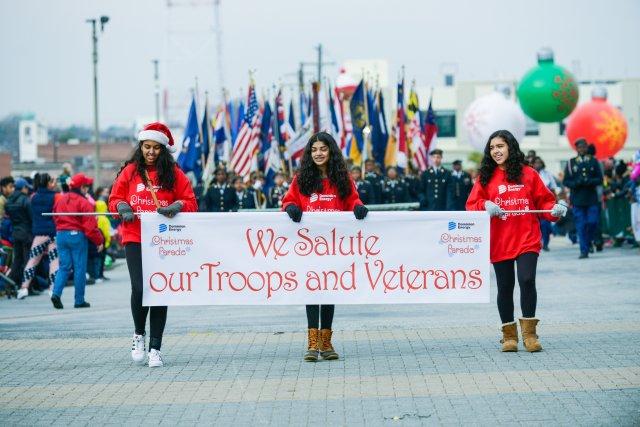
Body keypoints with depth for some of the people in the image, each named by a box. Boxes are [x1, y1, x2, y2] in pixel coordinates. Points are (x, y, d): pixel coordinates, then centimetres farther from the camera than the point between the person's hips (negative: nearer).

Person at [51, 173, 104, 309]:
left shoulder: (60, 200, 8)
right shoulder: (83, 203, -11)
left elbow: (55, 218, 16)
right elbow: (90, 225, -13)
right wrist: (99, 241, -5)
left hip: (60, 235, 6)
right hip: (77, 236, -6)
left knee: (64, 266, 9)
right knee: (79, 268, 2)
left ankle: (56, 292, -11)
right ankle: (79, 300, 6)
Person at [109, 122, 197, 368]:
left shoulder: (174, 173, 5)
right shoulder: (130, 171, 7)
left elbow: (190, 203, 6)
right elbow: (115, 199, 12)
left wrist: (175, 208, -14)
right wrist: (123, 209, -9)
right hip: (135, 239, -1)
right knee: (139, 288, -15)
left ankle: (155, 348, 8)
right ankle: (139, 334, 12)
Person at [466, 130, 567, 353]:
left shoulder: (528, 174, 4)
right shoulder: (485, 177, 6)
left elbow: (543, 201, 8)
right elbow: (471, 206, 3)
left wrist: (554, 209, -12)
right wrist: (485, 206, -17)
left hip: (527, 240, -2)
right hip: (499, 242, 2)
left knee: (527, 280, -16)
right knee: (505, 287, 7)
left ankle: (529, 332, -3)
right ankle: (509, 335, 19)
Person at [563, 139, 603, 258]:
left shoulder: (593, 161, 9)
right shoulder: (571, 163, 7)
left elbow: (599, 179, 5)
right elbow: (566, 181, 5)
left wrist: (589, 181, -13)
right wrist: (576, 183, -13)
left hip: (592, 198, 1)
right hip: (577, 199, -1)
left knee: (593, 222, -6)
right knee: (581, 226, -4)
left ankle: (588, 242, 20)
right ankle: (584, 250, -1)